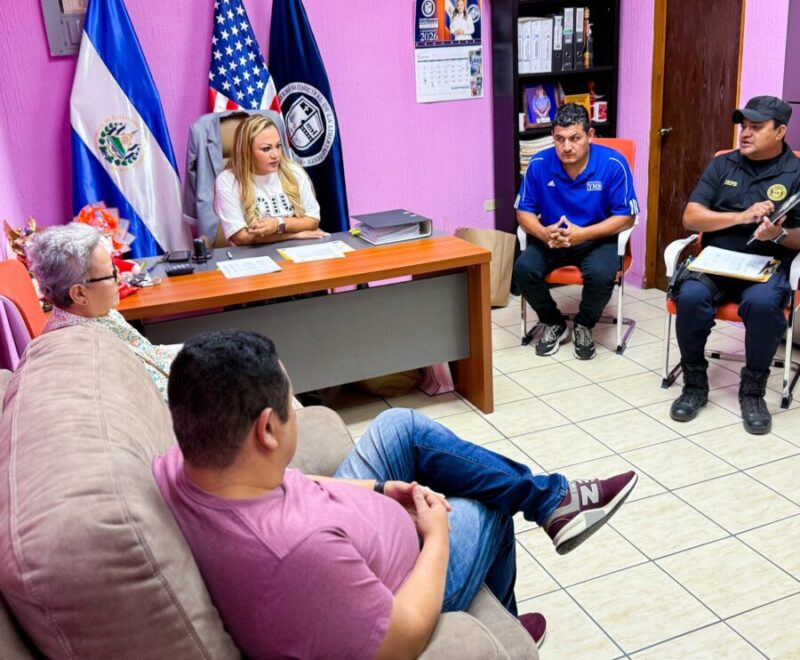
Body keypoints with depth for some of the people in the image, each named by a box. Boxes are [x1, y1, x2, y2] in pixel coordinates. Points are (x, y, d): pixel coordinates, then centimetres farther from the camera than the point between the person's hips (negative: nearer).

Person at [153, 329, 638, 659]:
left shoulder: (176, 466, -23)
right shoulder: (300, 548, -46)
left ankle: (552, 499, 24)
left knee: (402, 425, 11)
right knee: (488, 510, 17)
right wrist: (437, 535, -15)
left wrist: (376, 488, -3)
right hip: (396, 606, -6)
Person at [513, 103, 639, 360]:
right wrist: (543, 232, -26)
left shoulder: (613, 163, -16)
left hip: (597, 239, -2)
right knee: (524, 269, -25)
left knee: (601, 274, -33)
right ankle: (554, 324, 4)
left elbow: (626, 217, -13)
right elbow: (524, 212, -2)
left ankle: (584, 326, 2)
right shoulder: (539, 164, -10)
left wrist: (583, 233, -27)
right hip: (551, 239, 2)